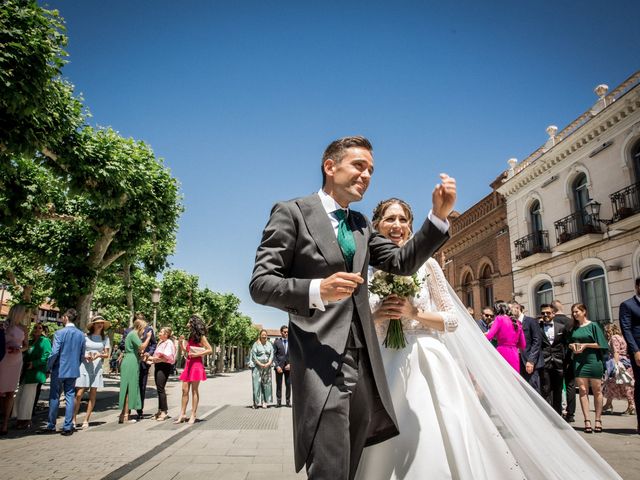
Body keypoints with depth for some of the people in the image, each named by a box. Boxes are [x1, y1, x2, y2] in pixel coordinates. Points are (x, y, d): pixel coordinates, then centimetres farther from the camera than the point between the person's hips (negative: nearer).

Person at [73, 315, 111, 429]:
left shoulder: (105, 338, 8)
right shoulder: (85, 336, 2)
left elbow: (107, 354, 8)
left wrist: (99, 355, -12)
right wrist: (85, 356, -14)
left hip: (97, 368, 2)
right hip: (84, 366, -2)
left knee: (93, 395, 3)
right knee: (79, 394, -7)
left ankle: (86, 420, 12)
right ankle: (74, 418, 7)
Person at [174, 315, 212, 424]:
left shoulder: (201, 337, -6)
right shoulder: (191, 336, 16)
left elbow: (210, 350, -10)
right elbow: (186, 351, 18)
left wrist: (196, 354, -14)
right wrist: (181, 342, 4)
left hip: (196, 364, -7)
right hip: (188, 363, 7)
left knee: (194, 390, -3)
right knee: (184, 390, 6)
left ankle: (193, 415, 3)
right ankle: (182, 414, 11)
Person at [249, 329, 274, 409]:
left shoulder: (269, 344, 10)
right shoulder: (256, 344, 1)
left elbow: (272, 355, 5)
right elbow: (254, 356, -5)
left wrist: (268, 363, -10)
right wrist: (260, 364, -14)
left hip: (267, 366, 3)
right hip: (257, 366, -3)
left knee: (266, 383, 1)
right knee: (257, 383, -6)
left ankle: (264, 402, 6)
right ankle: (256, 402, 0)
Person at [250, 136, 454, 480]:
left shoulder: (362, 225, 17)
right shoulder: (292, 212, -3)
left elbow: (403, 262, 9)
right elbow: (260, 284, -9)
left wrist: (439, 215, -4)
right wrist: (317, 291, -26)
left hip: (364, 361, 7)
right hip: (321, 359, -7)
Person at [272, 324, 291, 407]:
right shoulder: (276, 342, 3)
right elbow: (274, 355, 0)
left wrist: (290, 364, -7)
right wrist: (277, 366, -9)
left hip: (288, 366, 1)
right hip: (279, 366, -1)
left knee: (288, 385, 4)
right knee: (278, 384, 2)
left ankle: (288, 401, 12)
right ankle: (278, 401, 9)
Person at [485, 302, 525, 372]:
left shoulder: (499, 319, -2)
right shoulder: (517, 322, 15)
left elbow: (489, 336, -13)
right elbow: (523, 346, 17)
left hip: (502, 354, -6)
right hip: (515, 356, 6)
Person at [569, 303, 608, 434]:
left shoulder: (593, 325, 0)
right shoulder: (574, 328, 11)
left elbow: (600, 344, -4)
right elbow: (570, 343, 17)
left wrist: (585, 345, -15)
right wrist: (572, 345, -4)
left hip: (593, 360, -3)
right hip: (579, 361, 3)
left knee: (596, 390, 3)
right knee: (582, 390, -3)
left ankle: (598, 420, 12)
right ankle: (587, 420, -2)